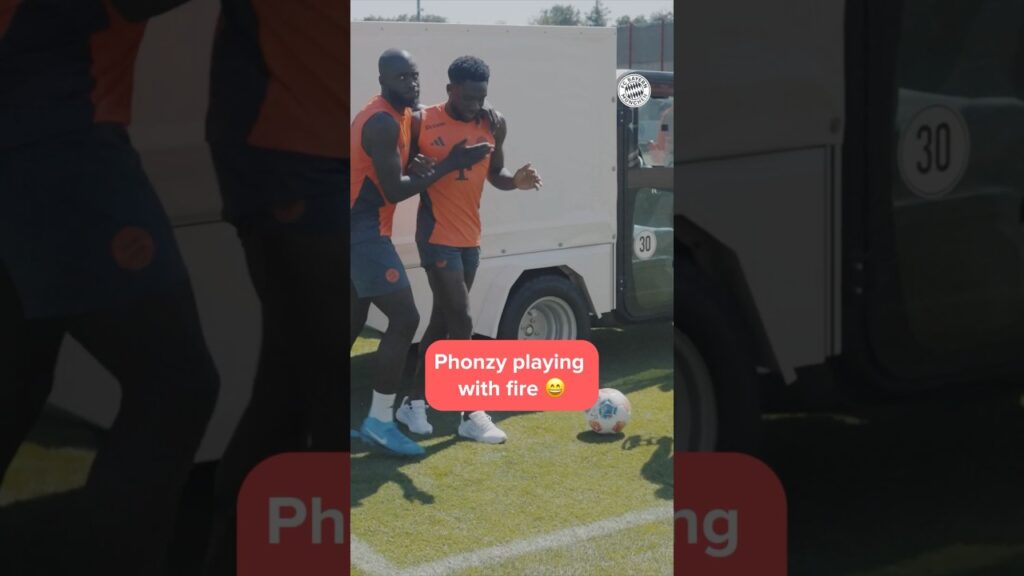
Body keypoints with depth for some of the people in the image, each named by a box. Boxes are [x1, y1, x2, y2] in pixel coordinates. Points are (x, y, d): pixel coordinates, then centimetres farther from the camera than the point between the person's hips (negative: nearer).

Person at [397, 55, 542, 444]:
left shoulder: (494, 124, 2)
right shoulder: (421, 122, -9)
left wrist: (516, 181, -8)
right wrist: (416, 168, -22)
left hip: (470, 237, 6)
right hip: (437, 236, -6)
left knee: (442, 322, 13)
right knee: (461, 322, -9)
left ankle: (414, 403, 25)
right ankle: (472, 415, -2)